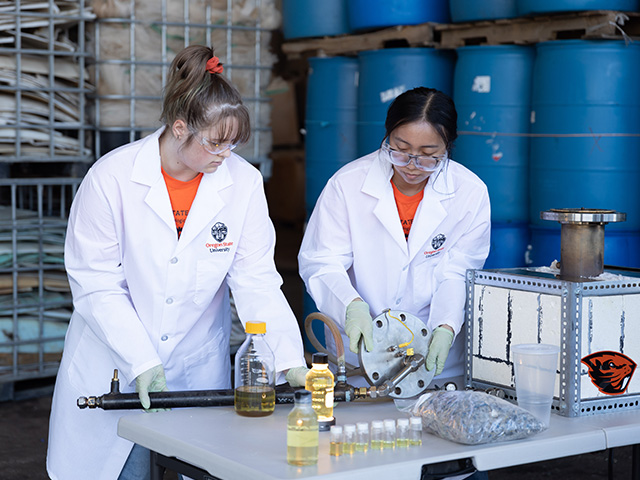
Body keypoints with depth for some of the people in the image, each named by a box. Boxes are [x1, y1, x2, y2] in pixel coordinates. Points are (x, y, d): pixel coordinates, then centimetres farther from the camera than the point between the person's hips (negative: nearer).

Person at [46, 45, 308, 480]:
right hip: (114, 369, -2)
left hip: (197, 370, 2)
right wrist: (142, 362, -18)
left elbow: (256, 281, -6)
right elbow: (96, 285, -12)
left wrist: (289, 359, -16)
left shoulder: (244, 183, -6)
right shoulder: (112, 177, -13)